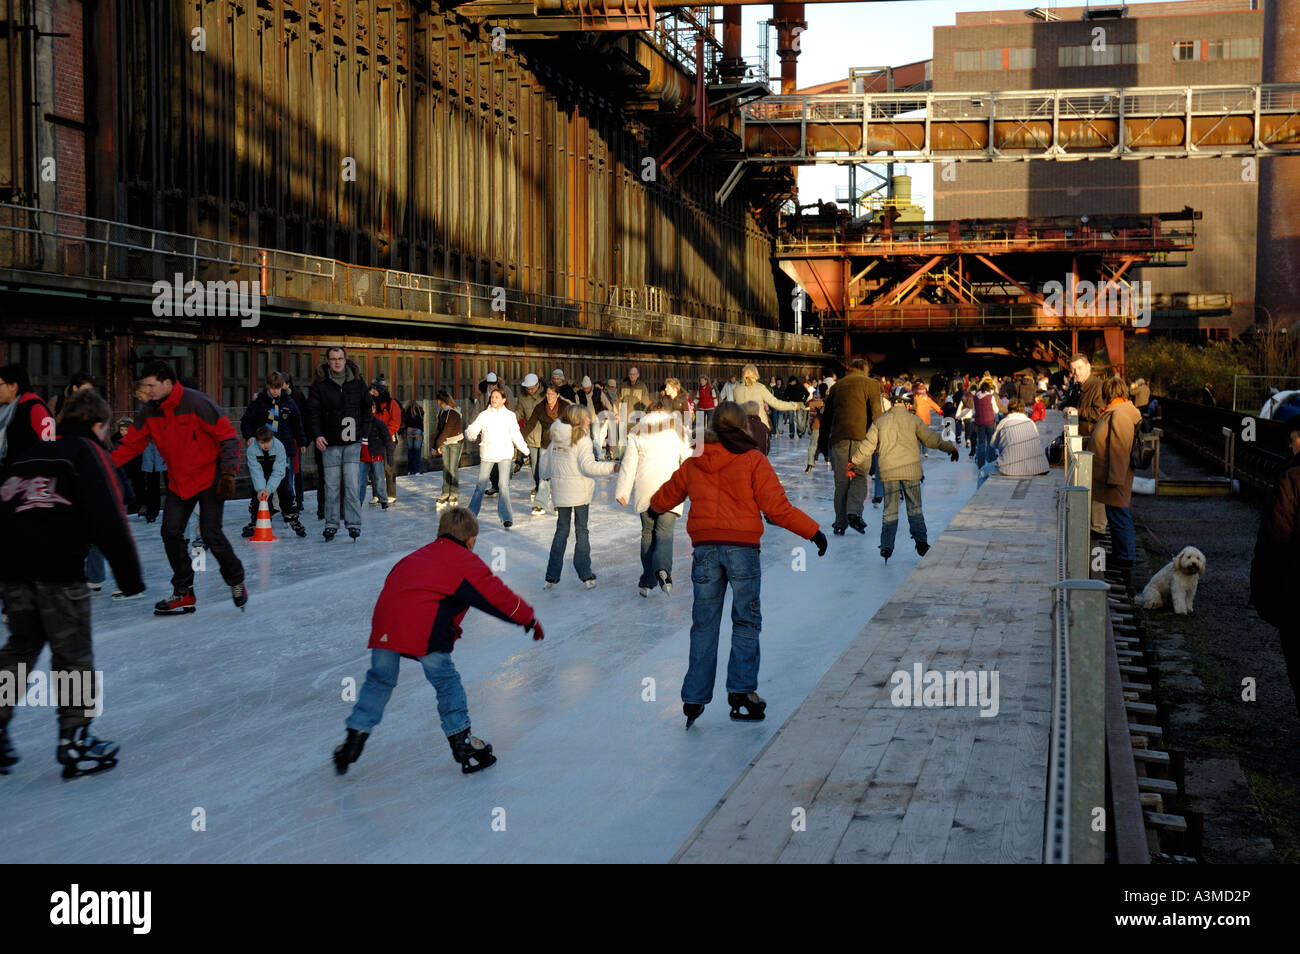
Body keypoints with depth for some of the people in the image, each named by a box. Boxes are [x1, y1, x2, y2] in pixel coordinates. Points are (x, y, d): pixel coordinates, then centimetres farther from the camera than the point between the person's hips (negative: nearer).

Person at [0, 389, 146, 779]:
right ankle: (75, 743, 7)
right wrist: (129, 574, -6)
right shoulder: (89, 454, 2)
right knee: (72, 653, 4)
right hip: (59, 567, -6)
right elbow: (108, 519, -8)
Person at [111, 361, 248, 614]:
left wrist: (228, 474, -19)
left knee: (211, 534, -11)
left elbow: (228, 437, -16)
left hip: (209, 477, -6)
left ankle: (236, 581, 13)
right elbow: (132, 444, 4)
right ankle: (184, 593, 13)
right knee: (170, 532, 0)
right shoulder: (149, 412, -1)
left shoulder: (197, 403, -19)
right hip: (178, 480, 6)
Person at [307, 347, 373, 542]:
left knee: (351, 484, -4)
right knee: (331, 485, 3)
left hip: (352, 442, 1)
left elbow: (366, 407, 15)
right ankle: (331, 524, 11)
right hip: (329, 442, -1)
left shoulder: (357, 381, 6)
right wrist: (316, 435, -14)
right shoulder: (319, 383, -1)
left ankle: (353, 524, -1)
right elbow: (313, 411, -3)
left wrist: (364, 432, 9)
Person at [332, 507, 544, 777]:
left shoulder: (417, 556, 31)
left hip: (384, 620, 6)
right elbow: (498, 596, 13)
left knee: (380, 680, 20)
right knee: (446, 682, 9)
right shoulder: (467, 563, 12)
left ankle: (354, 737, 18)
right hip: (424, 628, -5)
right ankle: (462, 743, 12)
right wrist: (529, 619, 26)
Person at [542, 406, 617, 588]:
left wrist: (546, 476, 39)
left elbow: (546, 459, 19)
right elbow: (587, 465, -22)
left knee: (561, 531, 11)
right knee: (581, 531, 4)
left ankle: (552, 576, 9)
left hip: (560, 491, 5)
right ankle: (585, 575, 6)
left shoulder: (556, 439, 8)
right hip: (579, 491, -5)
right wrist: (612, 466, -18)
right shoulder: (582, 439, -12)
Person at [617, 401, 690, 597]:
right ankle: (663, 568, -33)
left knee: (647, 533, 11)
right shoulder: (677, 430, 8)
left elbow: (629, 464, 5)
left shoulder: (638, 432, 7)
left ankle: (647, 581, 10)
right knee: (665, 533, -4)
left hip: (645, 491, 1)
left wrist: (622, 492, 8)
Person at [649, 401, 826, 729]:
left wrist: (654, 507, 49)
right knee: (746, 622, 7)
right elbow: (775, 506, -8)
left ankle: (694, 697, 12)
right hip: (742, 548, -3)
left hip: (705, 550, 3)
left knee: (704, 624, 11)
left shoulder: (693, 463, 10)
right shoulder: (752, 460, -2)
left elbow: (667, 495, 26)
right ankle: (742, 689, -3)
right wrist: (812, 531, -2)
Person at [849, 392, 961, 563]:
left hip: (888, 471, 1)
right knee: (915, 507, 8)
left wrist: (854, 462, 14)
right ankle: (920, 541, -1)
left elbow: (868, 445, 6)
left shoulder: (880, 421, 6)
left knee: (890, 509, 6)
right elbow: (930, 438, 1)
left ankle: (886, 546, -1)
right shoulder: (913, 420, 1)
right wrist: (950, 447, 12)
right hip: (911, 469, -1)